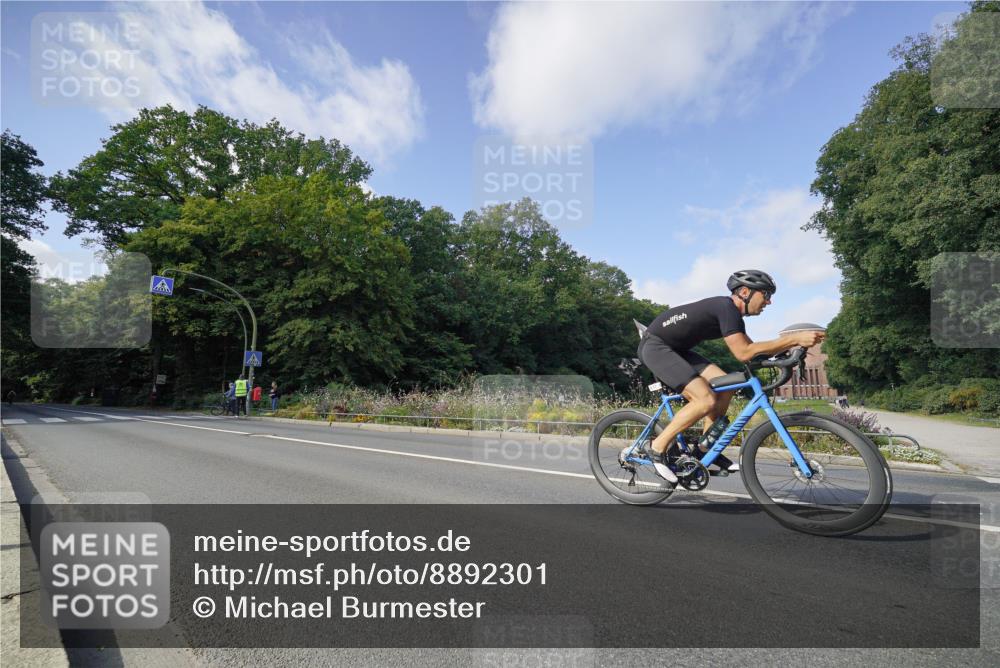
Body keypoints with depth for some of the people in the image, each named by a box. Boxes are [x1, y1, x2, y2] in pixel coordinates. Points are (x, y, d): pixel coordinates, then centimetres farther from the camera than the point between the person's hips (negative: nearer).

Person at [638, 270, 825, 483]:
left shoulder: (732, 313, 11)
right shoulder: (727, 307, -19)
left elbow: (751, 350, 12)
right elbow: (743, 353, -26)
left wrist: (794, 342, 2)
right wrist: (794, 338, -24)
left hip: (675, 348, 10)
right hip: (655, 346, -10)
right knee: (706, 399, -20)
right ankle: (658, 447, -8)